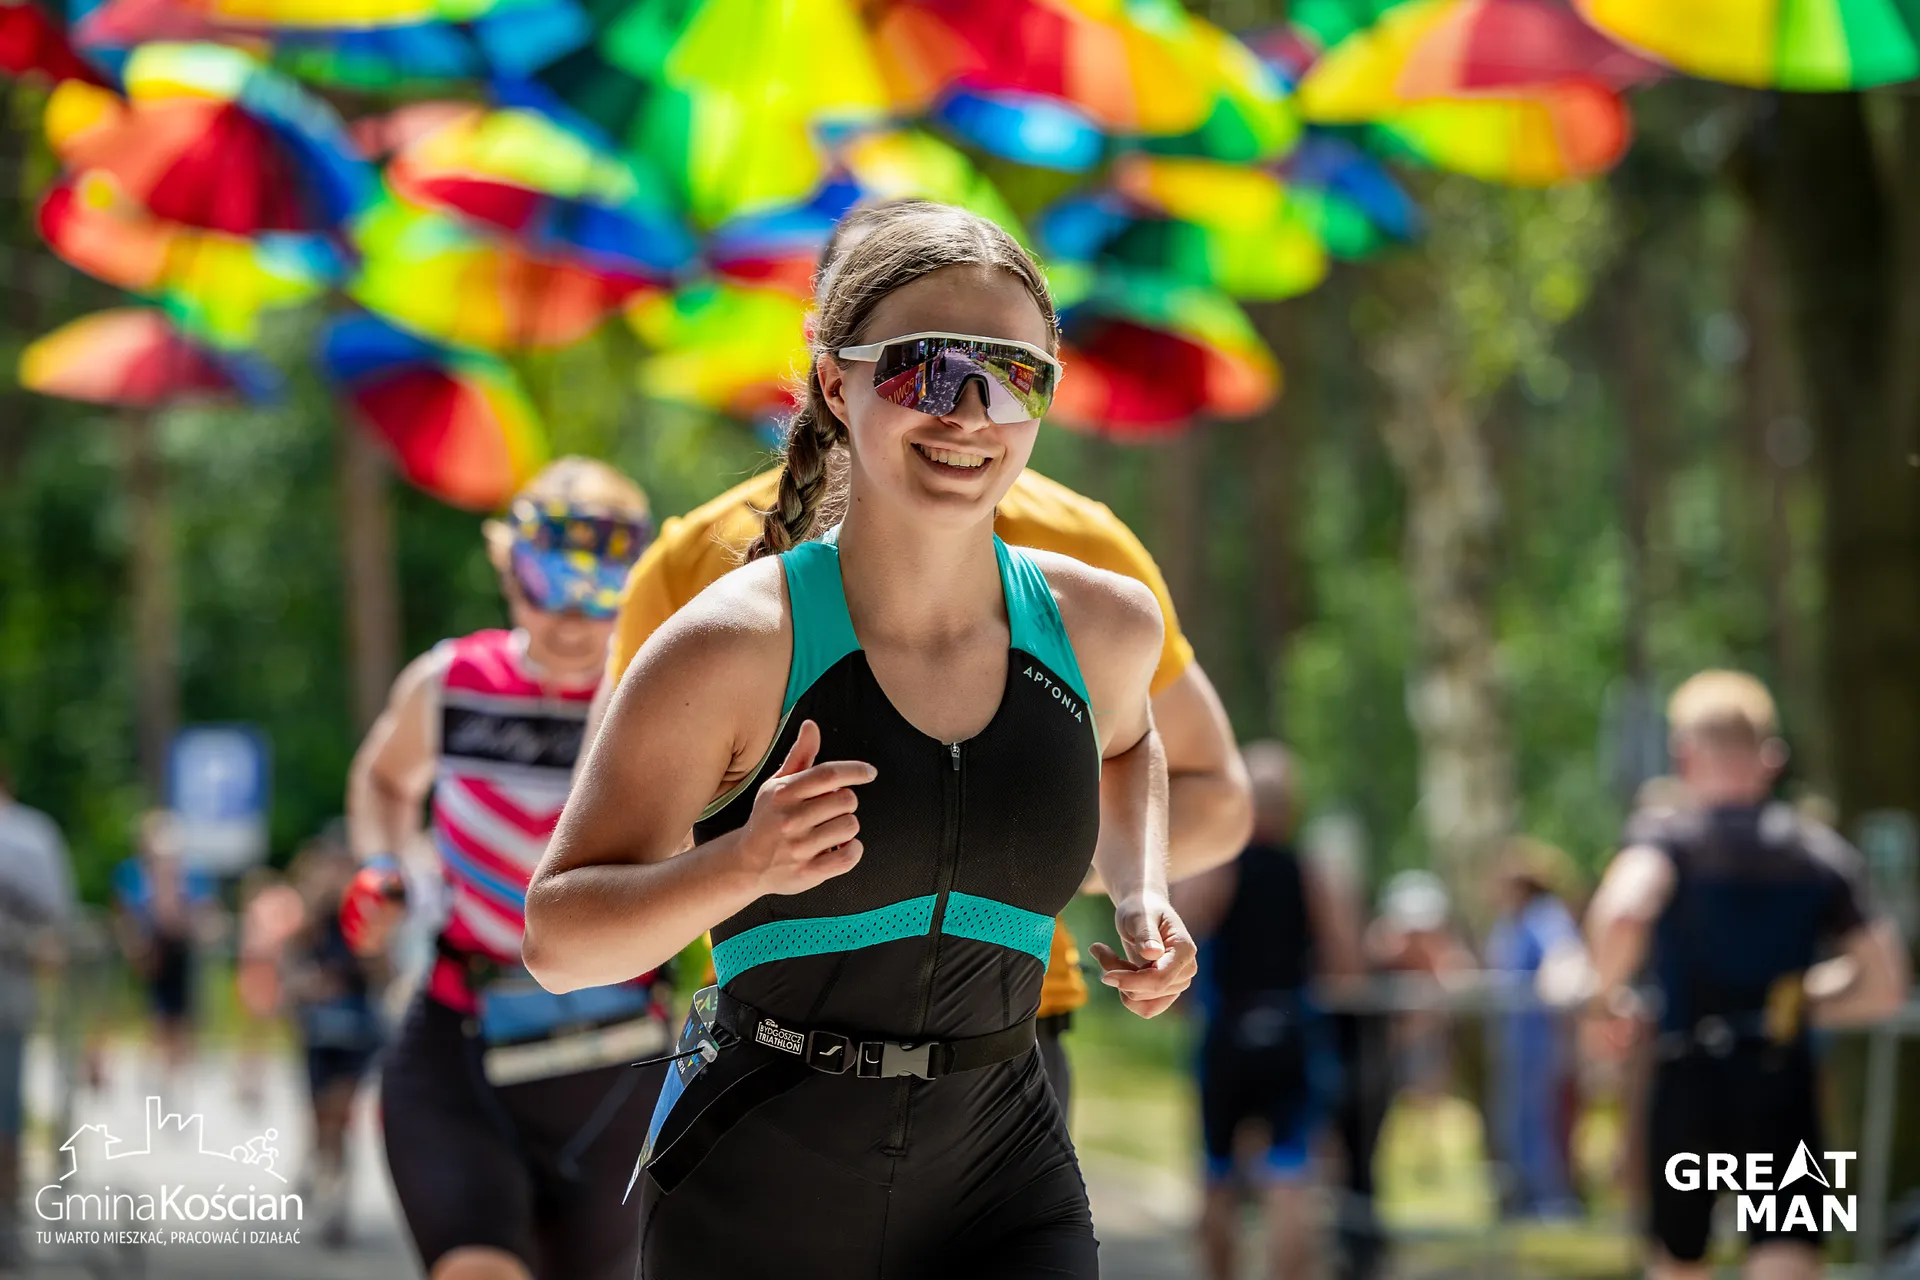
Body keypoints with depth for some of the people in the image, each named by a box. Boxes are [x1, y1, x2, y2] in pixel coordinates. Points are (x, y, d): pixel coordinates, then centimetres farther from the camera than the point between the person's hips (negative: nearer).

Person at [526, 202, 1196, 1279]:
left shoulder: (1102, 627, 2)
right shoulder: (733, 649, -12)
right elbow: (557, 938, -9)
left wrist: (1143, 895, 10)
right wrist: (745, 866, -26)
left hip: (1004, 1186, 3)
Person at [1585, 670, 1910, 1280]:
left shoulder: (1665, 833, -4)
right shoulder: (1820, 852, 6)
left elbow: (1623, 911, -27)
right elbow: (1884, 987, 4)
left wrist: (1608, 988, -8)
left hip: (1688, 1083, -1)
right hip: (1784, 1086, 1)